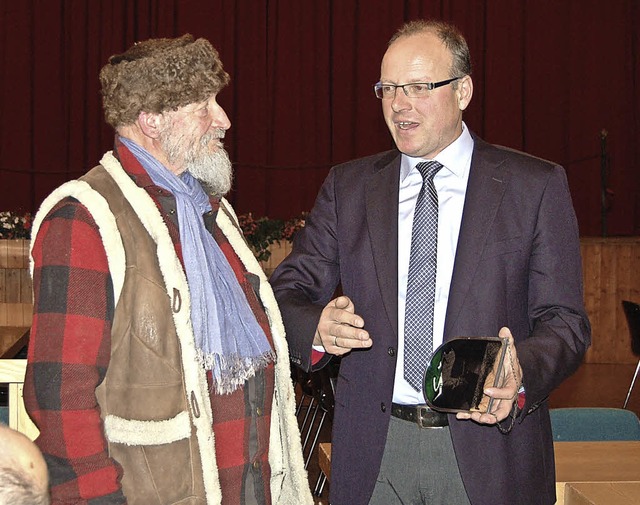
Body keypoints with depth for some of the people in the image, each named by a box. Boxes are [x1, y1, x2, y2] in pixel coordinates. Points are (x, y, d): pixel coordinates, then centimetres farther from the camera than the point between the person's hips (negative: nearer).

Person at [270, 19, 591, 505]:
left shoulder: (536, 186, -1)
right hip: (374, 451, 2)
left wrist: (521, 374, -23)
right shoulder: (347, 186, 7)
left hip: (490, 450, -2)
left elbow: (564, 321, -2)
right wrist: (318, 328, -18)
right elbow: (288, 292, 5)